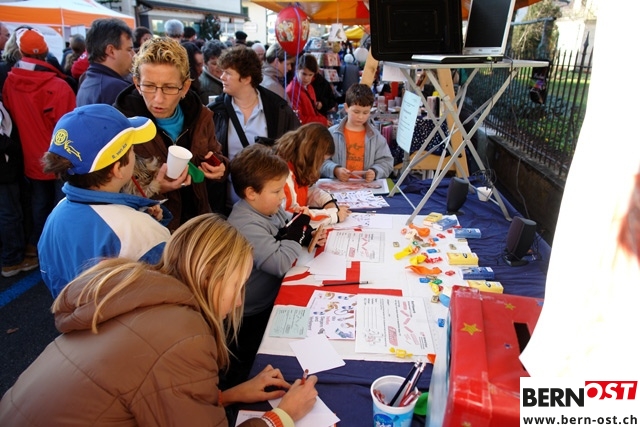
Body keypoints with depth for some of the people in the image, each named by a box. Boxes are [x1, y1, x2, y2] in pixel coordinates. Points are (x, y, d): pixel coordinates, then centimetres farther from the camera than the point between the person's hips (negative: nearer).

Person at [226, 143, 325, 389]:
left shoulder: (269, 207, 1)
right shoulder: (246, 226, -29)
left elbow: (289, 230, 15)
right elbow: (280, 263, -33)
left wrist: (310, 233, -8)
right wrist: (299, 230, -21)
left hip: (275, 294, 9)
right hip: (255, 316, -9)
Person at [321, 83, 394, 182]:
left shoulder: (376, 135, 8)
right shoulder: (332, 133, 2)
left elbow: (386, 161, 8)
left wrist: (375, 172, -11)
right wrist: (335, 170, -17)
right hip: (338, 185, -1)